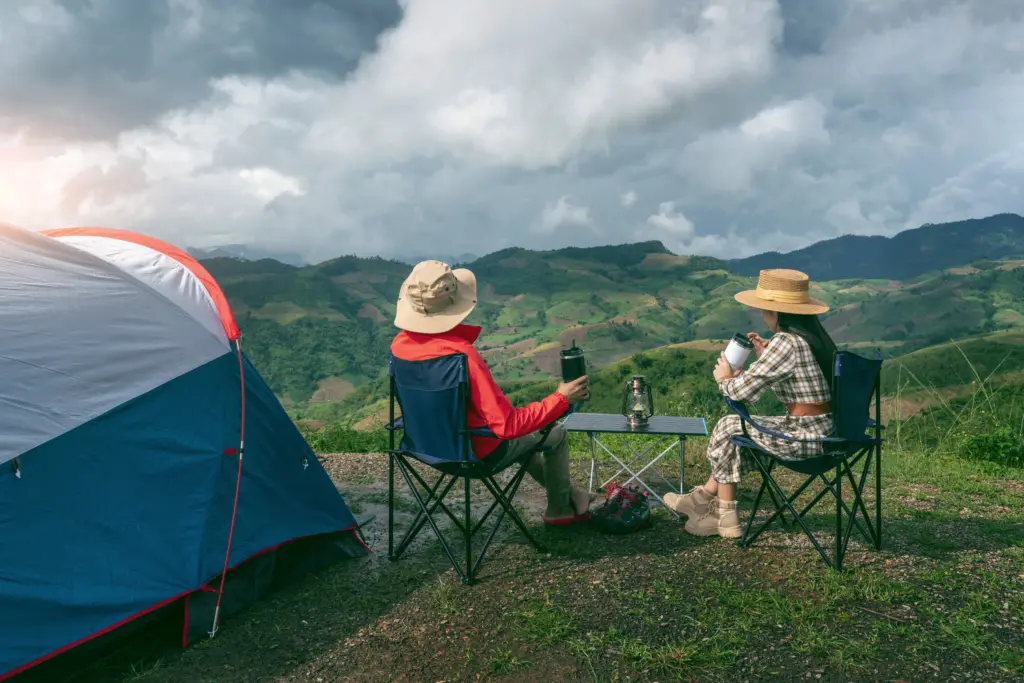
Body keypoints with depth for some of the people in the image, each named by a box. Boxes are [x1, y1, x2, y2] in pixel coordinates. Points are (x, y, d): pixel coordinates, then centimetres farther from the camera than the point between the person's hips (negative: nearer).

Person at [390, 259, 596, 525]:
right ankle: (560, 508, 40)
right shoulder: (462, 354, -35)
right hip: (478, 453, -7)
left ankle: (568, 494, 46)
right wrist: (561, 399, -23)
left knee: (523, 431, 33)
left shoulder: (400, 344, -12)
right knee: (556, 433, 18)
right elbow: (508, 425, -33)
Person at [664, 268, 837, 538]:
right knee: (741, 428, 17)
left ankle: (725, 517, 18)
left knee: (729, 428, 4)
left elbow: (744, 390, -19)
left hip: (806, 436, -9)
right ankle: (706, 498, 25)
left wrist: (724, 379, 2)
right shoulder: (813, 335, 9)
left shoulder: (786, 343, -20)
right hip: (825, 429, 9)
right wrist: (764, 357, 13)